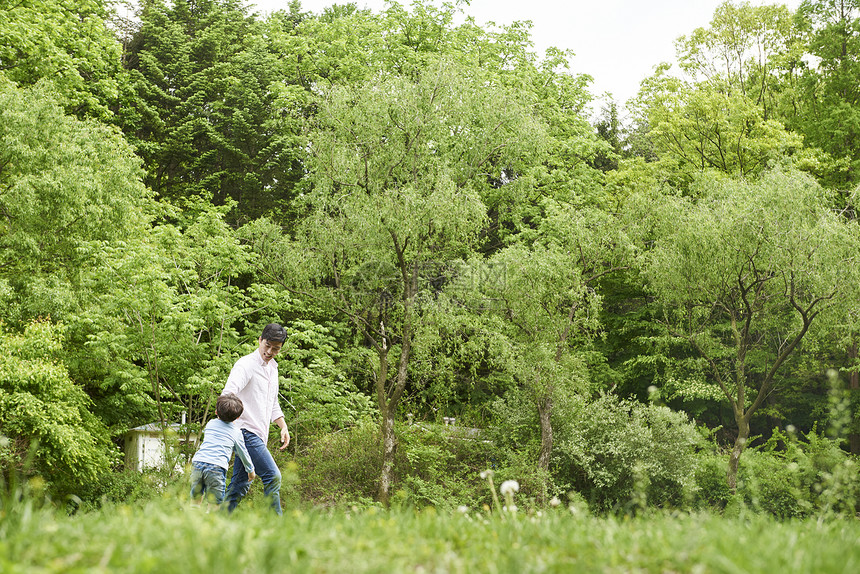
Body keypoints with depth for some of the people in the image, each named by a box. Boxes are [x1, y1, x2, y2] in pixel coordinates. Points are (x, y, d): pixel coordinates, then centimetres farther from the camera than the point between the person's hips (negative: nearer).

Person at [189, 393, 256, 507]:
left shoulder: (210, 424, 20)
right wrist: (251, 470, 35)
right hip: (217, 467, -3)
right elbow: (243, 453, 20)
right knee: (215, 503, 2)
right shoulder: (236, 432, 12)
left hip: (198, 462, 3)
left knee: (195, 498, 16)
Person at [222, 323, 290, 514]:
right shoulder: (246, 364, -9)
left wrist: (283, 427, 20)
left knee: (241, 484, 7)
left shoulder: (273, 367, 18)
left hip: (259, 434, 9)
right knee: (272, 476, -13)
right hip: (246, 431, -9)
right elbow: (229, 393, -23)